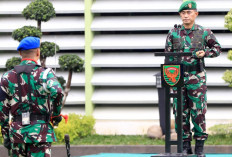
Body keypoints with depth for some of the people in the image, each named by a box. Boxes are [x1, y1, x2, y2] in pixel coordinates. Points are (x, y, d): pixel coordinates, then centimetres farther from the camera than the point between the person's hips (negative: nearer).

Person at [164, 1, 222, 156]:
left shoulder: (204, 32, 0)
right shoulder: (173, 33, 3)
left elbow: (217, 48, 11)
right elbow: (168, 55, 8)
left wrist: (205, 53, -8)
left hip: (197, 78, -2)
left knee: (198, 112, -2)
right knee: (181, 112, 3)